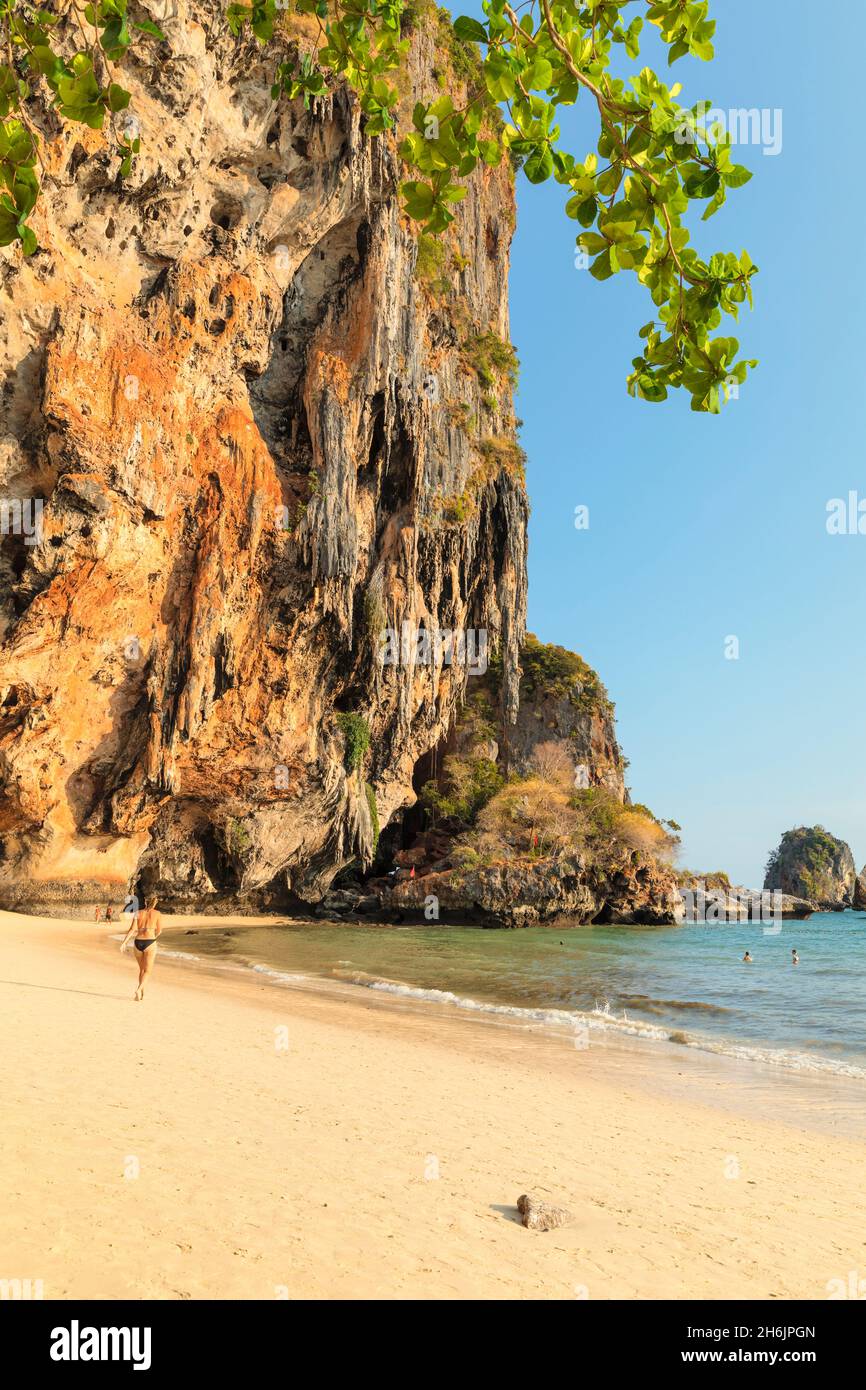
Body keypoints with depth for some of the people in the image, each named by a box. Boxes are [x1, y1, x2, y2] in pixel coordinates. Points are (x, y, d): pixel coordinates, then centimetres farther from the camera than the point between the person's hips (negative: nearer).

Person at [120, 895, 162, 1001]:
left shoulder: (138, 914, 7)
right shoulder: (157, 914, 2)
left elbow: (132, 929, -4)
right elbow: (159, 930, 4)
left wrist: (124, 942, -7)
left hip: (138, 943, 3)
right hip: (150, 943, -3)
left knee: (142, 969, 20)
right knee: (147, 971, 1)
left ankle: (141, 993, 23)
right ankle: (138, 990, -21)